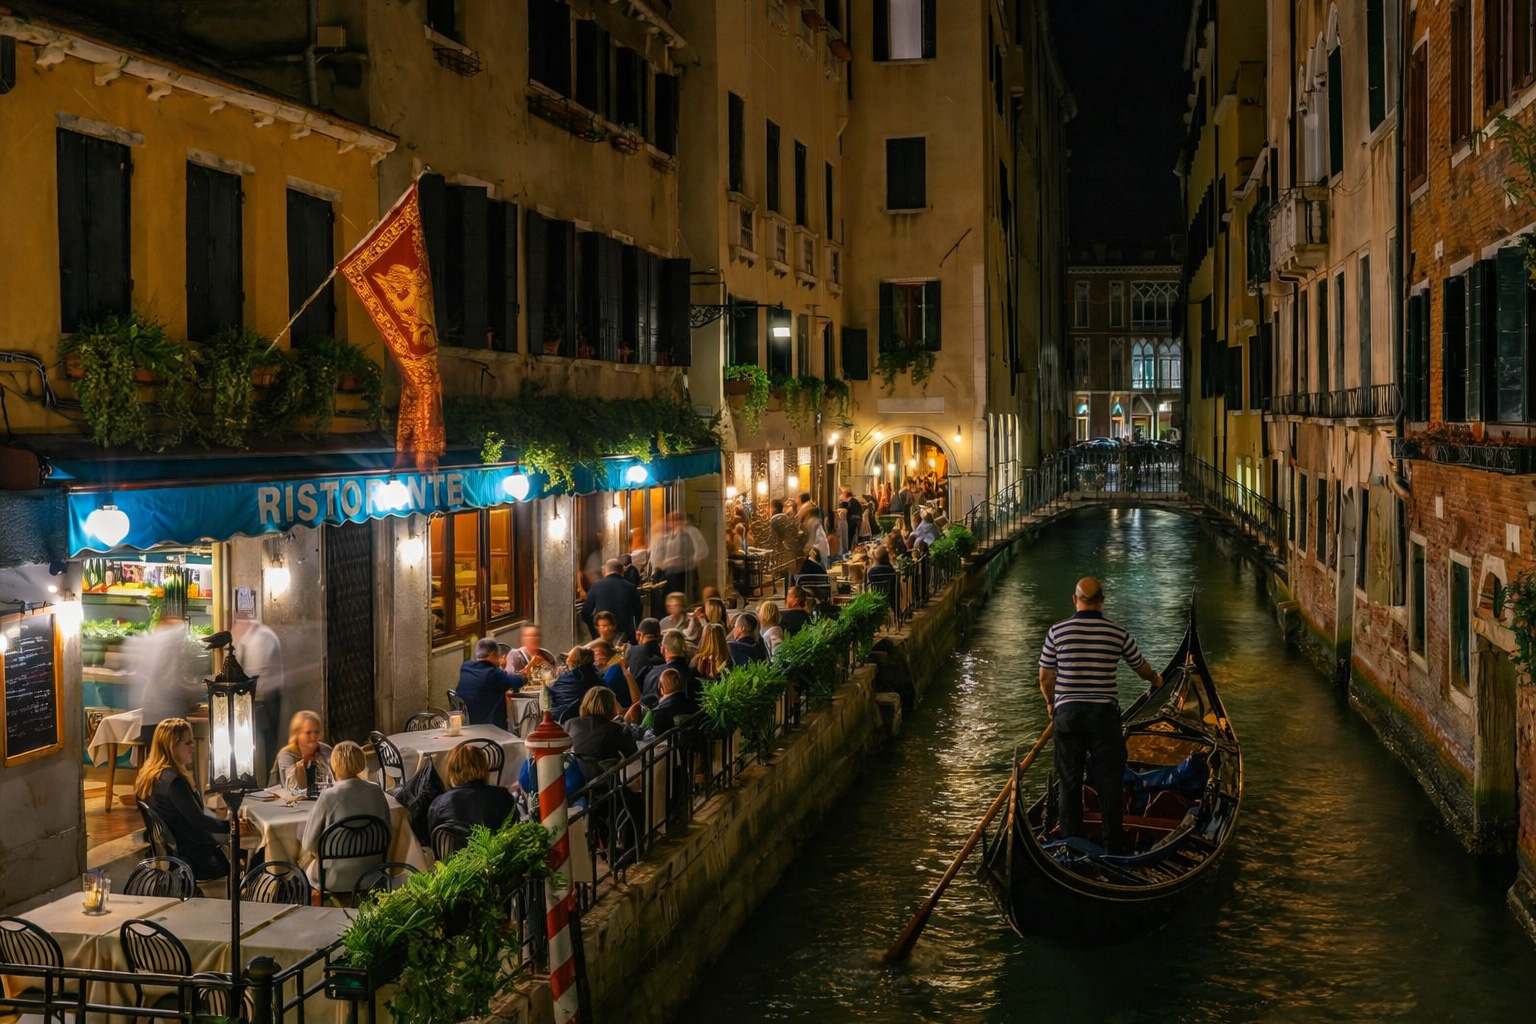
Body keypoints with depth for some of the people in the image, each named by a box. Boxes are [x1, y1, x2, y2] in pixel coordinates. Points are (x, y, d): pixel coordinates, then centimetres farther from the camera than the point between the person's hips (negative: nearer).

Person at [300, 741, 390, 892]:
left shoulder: (329, 796, -18)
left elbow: (309, 844, -8)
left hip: (338, 880, -4)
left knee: (310, 870, 28)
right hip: (372, 875, 4)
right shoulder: (377, 793, -6)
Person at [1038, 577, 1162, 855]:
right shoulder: (1118, 633, -3)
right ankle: (1112, 845, 14)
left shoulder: (1057, 631, -4)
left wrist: (1050, 703, 24)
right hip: (1104, 713, -1)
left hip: (1067, 712, 1)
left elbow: (1045, 678, 3)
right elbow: (1141, 668, 14)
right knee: (1109, 781, 9)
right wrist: (1155, 679, 37)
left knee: (1069, 781, 11)